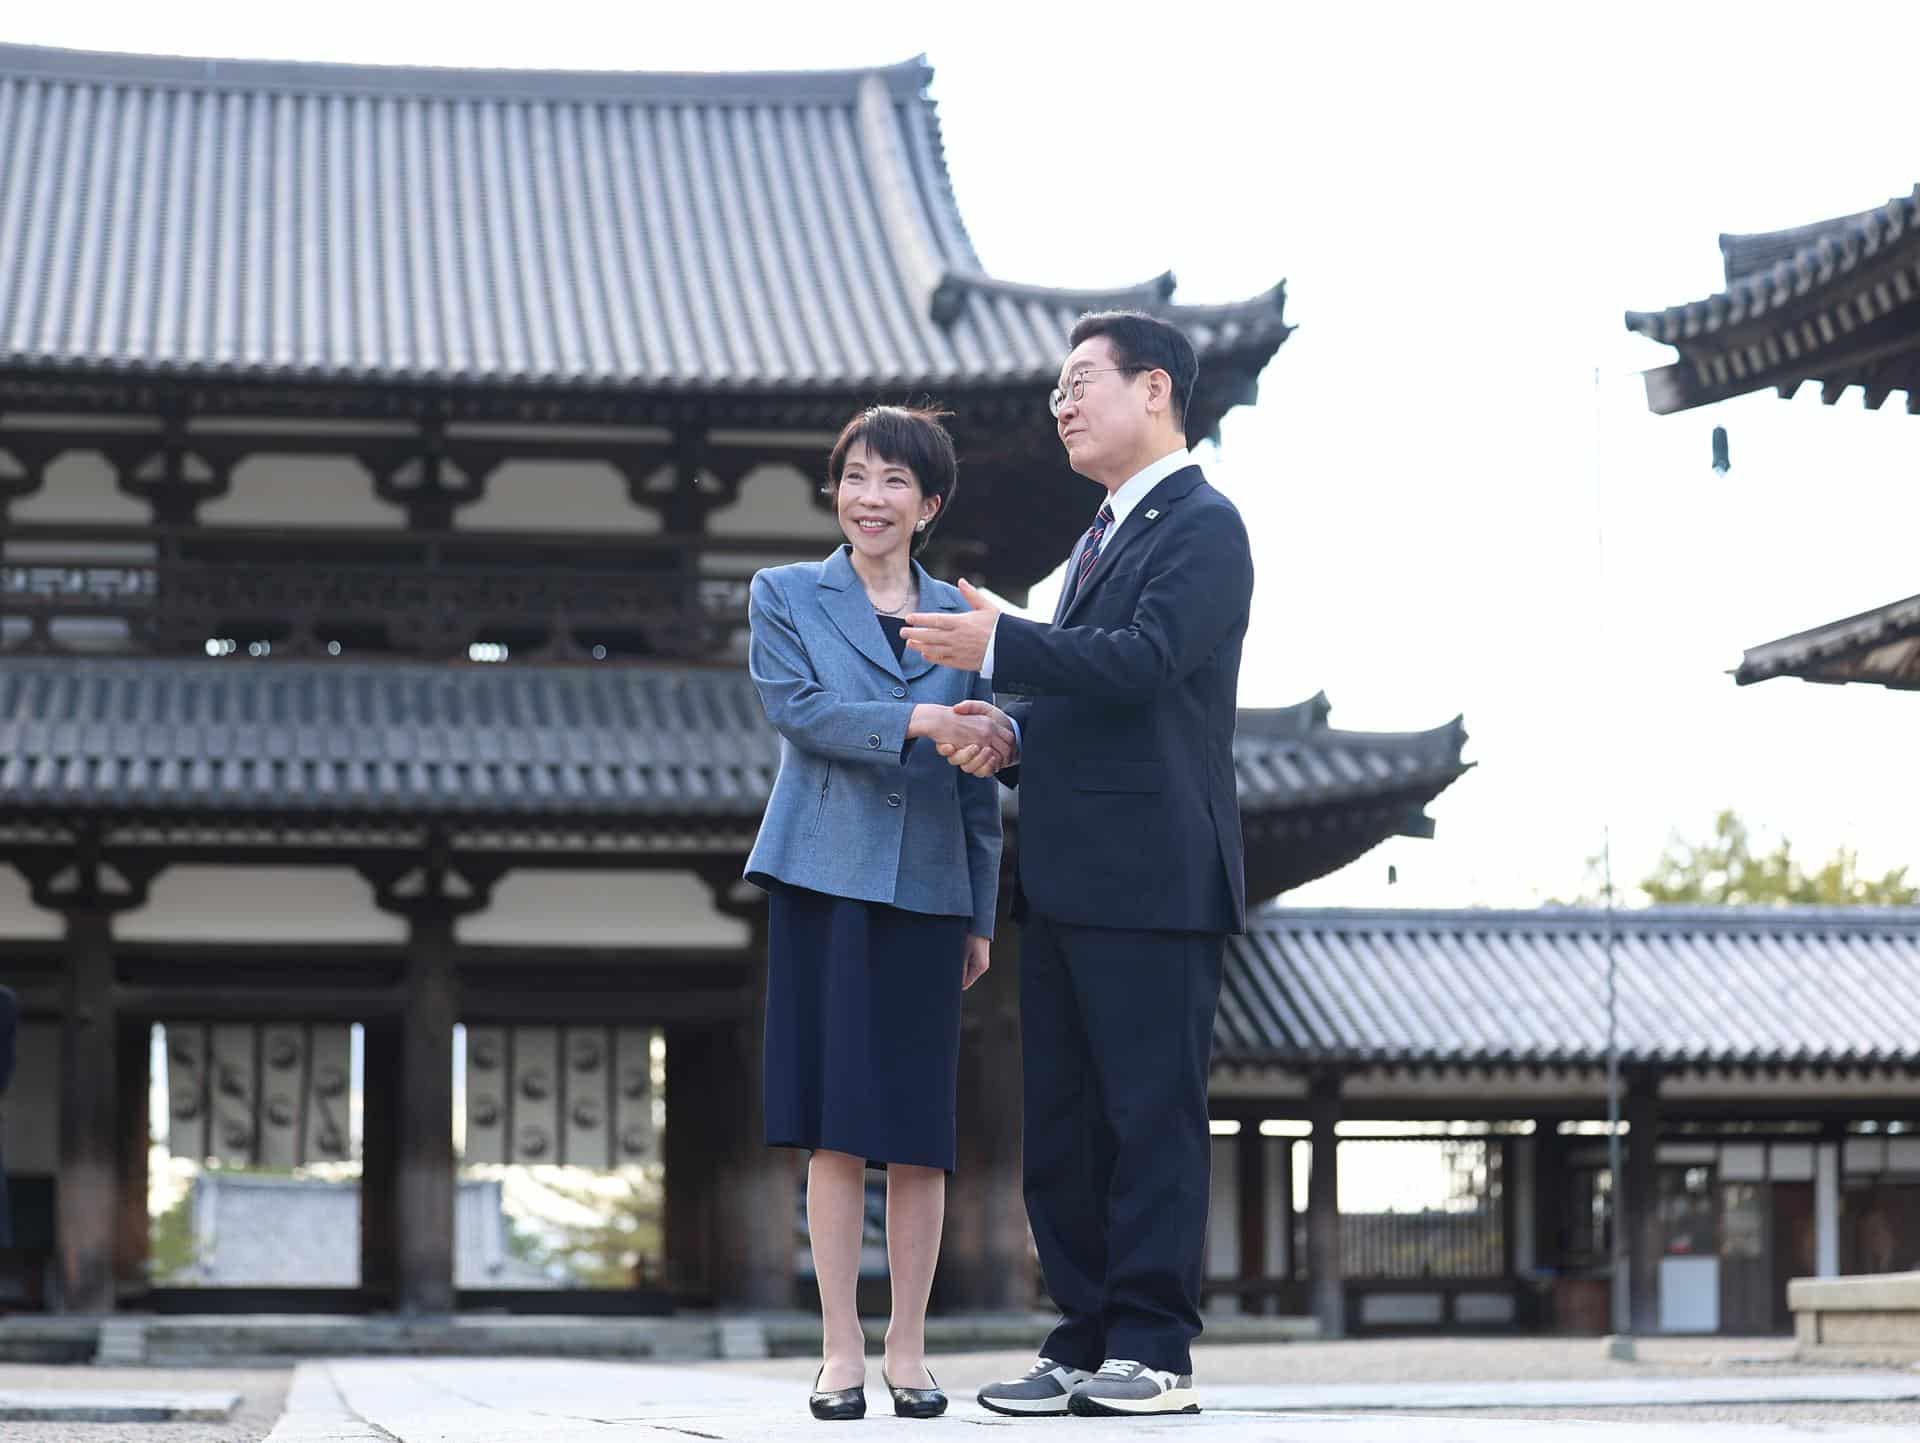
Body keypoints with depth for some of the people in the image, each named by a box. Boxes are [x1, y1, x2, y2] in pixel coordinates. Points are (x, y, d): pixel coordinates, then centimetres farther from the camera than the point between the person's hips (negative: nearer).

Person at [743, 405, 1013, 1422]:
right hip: (825, 881, -2)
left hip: (927, 890, 2)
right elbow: (797, 710, -8)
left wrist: (981, 918, 8)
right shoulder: (785, 597, 8)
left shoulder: (960, 616, 13)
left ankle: (908, 1352, 10)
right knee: (835, 1128, -3)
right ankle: (841, 1352, 3)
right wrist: (920, 721, -20)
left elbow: (980, 777, 12)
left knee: (920, 1130, 2)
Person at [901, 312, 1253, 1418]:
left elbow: (1146, 659, -22)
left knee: (1152, 1115, -6)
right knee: (1063, 1121, 10)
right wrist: (1007, 737, 10)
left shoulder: (1202, 524, -6)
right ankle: (1084, 1344, 15)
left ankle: (1155, 1352, -2)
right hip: (1069, 881, 10)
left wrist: (1000, 646, -19)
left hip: (1152, 878, -10)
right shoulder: (1110, 531, 24)